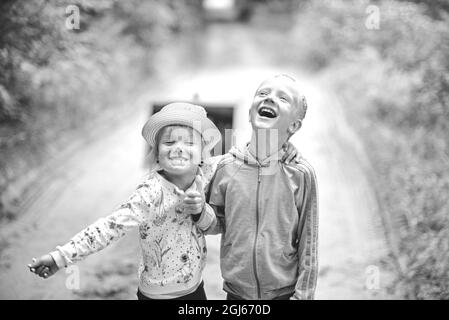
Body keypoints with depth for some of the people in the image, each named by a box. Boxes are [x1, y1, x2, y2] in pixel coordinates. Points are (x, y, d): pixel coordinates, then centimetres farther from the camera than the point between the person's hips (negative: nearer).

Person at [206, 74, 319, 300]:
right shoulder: (228, 167, -6)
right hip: (236, 290, 2)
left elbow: (308, 242, -6)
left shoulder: (300, 174, -11)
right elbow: (218, 224, 3)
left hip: (284, 291, -2)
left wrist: (302, 295, -4)